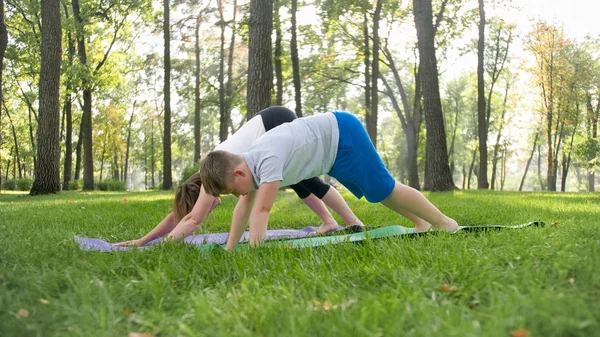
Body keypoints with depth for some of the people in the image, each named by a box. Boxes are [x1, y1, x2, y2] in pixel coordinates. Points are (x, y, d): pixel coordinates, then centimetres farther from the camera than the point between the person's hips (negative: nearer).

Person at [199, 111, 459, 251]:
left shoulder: (267, 159, -34)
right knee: (377, 193, 18)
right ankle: (422, 223, 33)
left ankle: (443, 223, 12)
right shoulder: (248, 164, -5)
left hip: (342, 134, -9)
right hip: (332, 152, 9)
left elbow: (261, 210, -39)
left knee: (384, 189, -3)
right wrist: (229, 250, 2)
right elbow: (244, 210, 3)